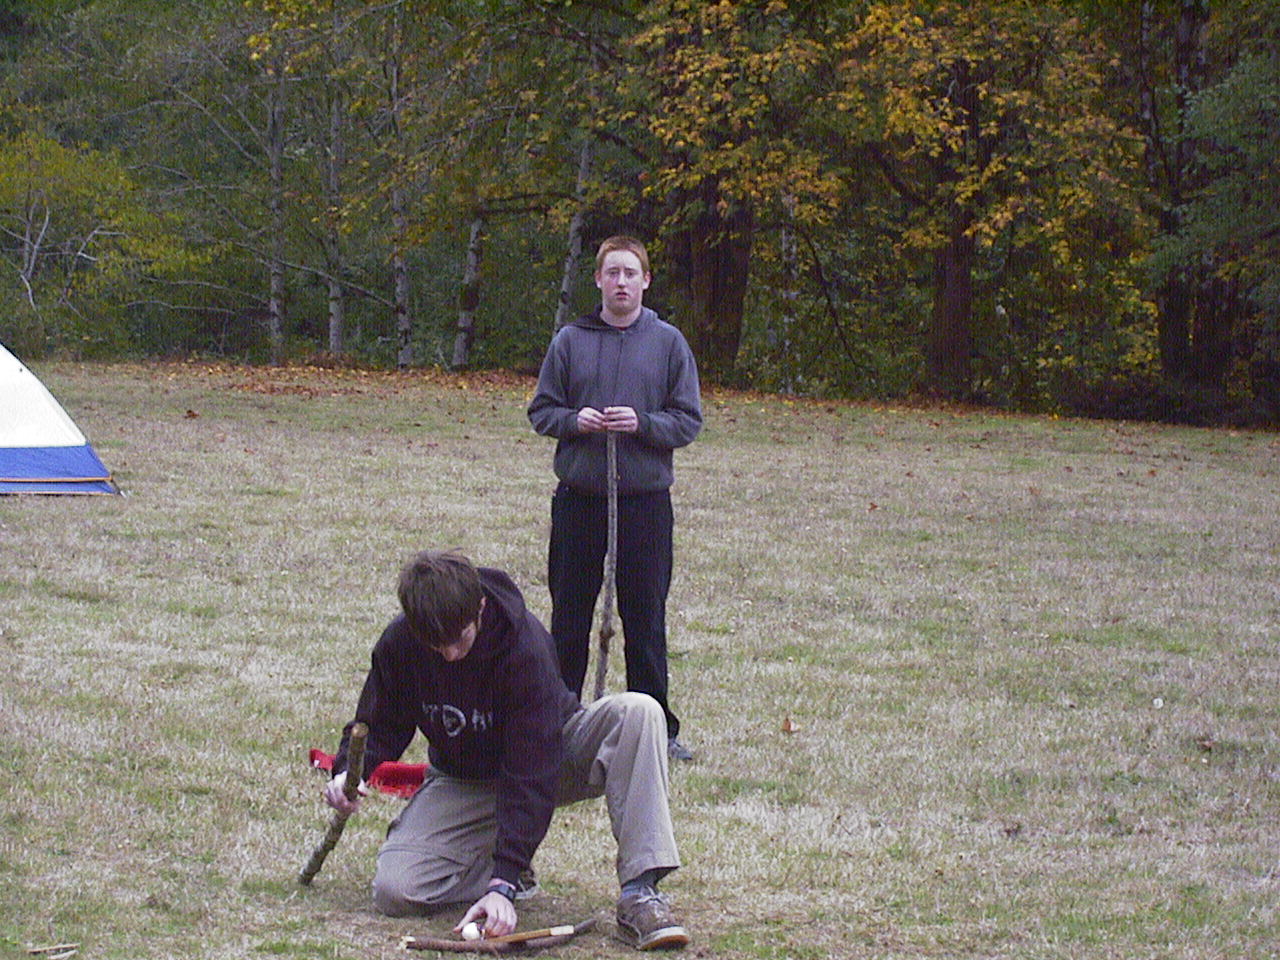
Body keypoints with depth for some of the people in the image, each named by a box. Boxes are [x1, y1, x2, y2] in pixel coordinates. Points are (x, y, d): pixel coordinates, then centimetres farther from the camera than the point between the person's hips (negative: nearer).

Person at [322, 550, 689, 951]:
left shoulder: (524, 643, -32)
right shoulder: (398, 645, -19)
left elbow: (532, 771, -35)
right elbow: (380, 726, -1)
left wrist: (504, 882, -42)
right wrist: (350, 770, -26)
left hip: (553, 759, -2)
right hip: (461, 781, 2)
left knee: (638, 712, -34)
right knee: (395, 890, -25)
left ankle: (639, 891, -37)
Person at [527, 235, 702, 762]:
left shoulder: (669, 343, 3)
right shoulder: (570, 340, 5)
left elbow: (688, 420, 2)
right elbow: (541, 410, 9)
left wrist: (642, 423, -15)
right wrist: (573, 420, -11)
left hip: (646, 500, -1)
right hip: (578, 497, 1)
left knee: (646, 620, 4)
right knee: (569, 619, 8)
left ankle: (656, 726, 12)